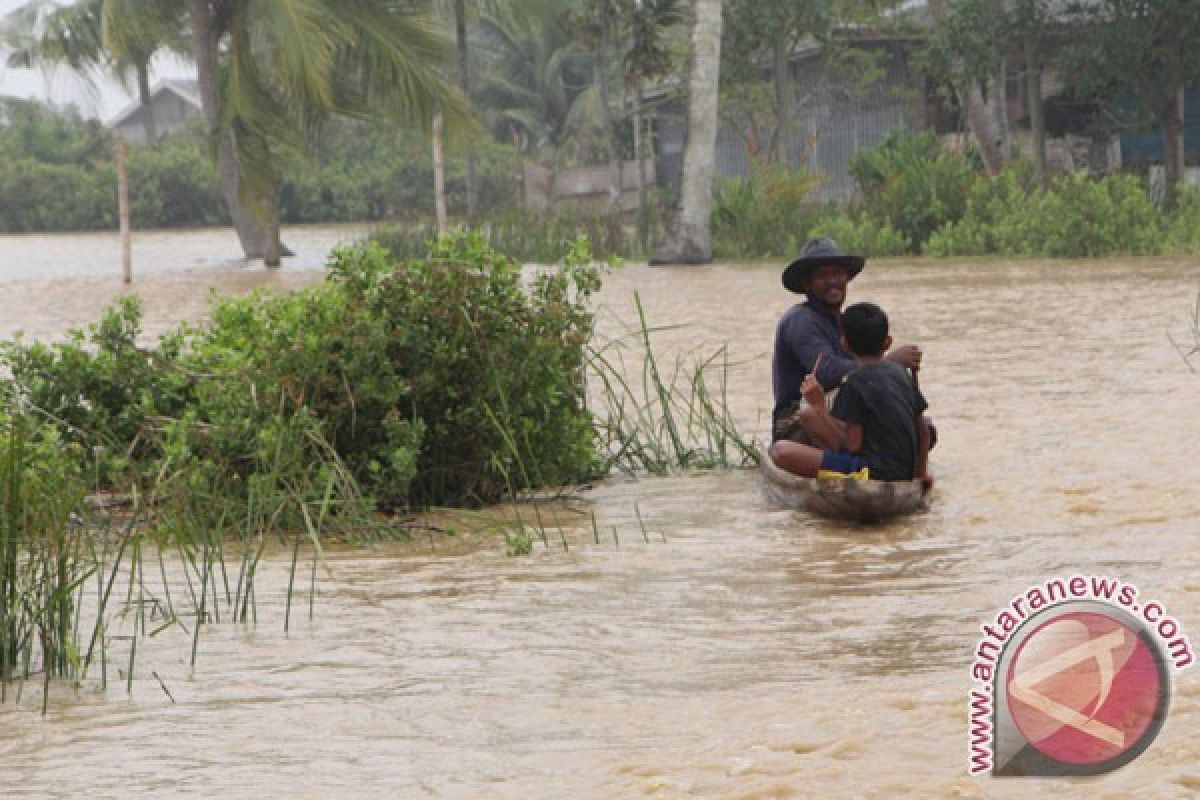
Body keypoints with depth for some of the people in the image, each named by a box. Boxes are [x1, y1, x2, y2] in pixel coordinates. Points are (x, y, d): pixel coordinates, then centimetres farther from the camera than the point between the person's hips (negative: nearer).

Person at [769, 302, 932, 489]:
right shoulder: (900, 372, 10)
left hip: (873, 473, -8)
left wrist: (819, 406, -12)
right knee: (810, 415, 19)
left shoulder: (855, 380, -12)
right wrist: (920, 474, 31)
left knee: (780, 449, -17)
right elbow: (923, 431, 17)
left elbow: (852, 444, -15)